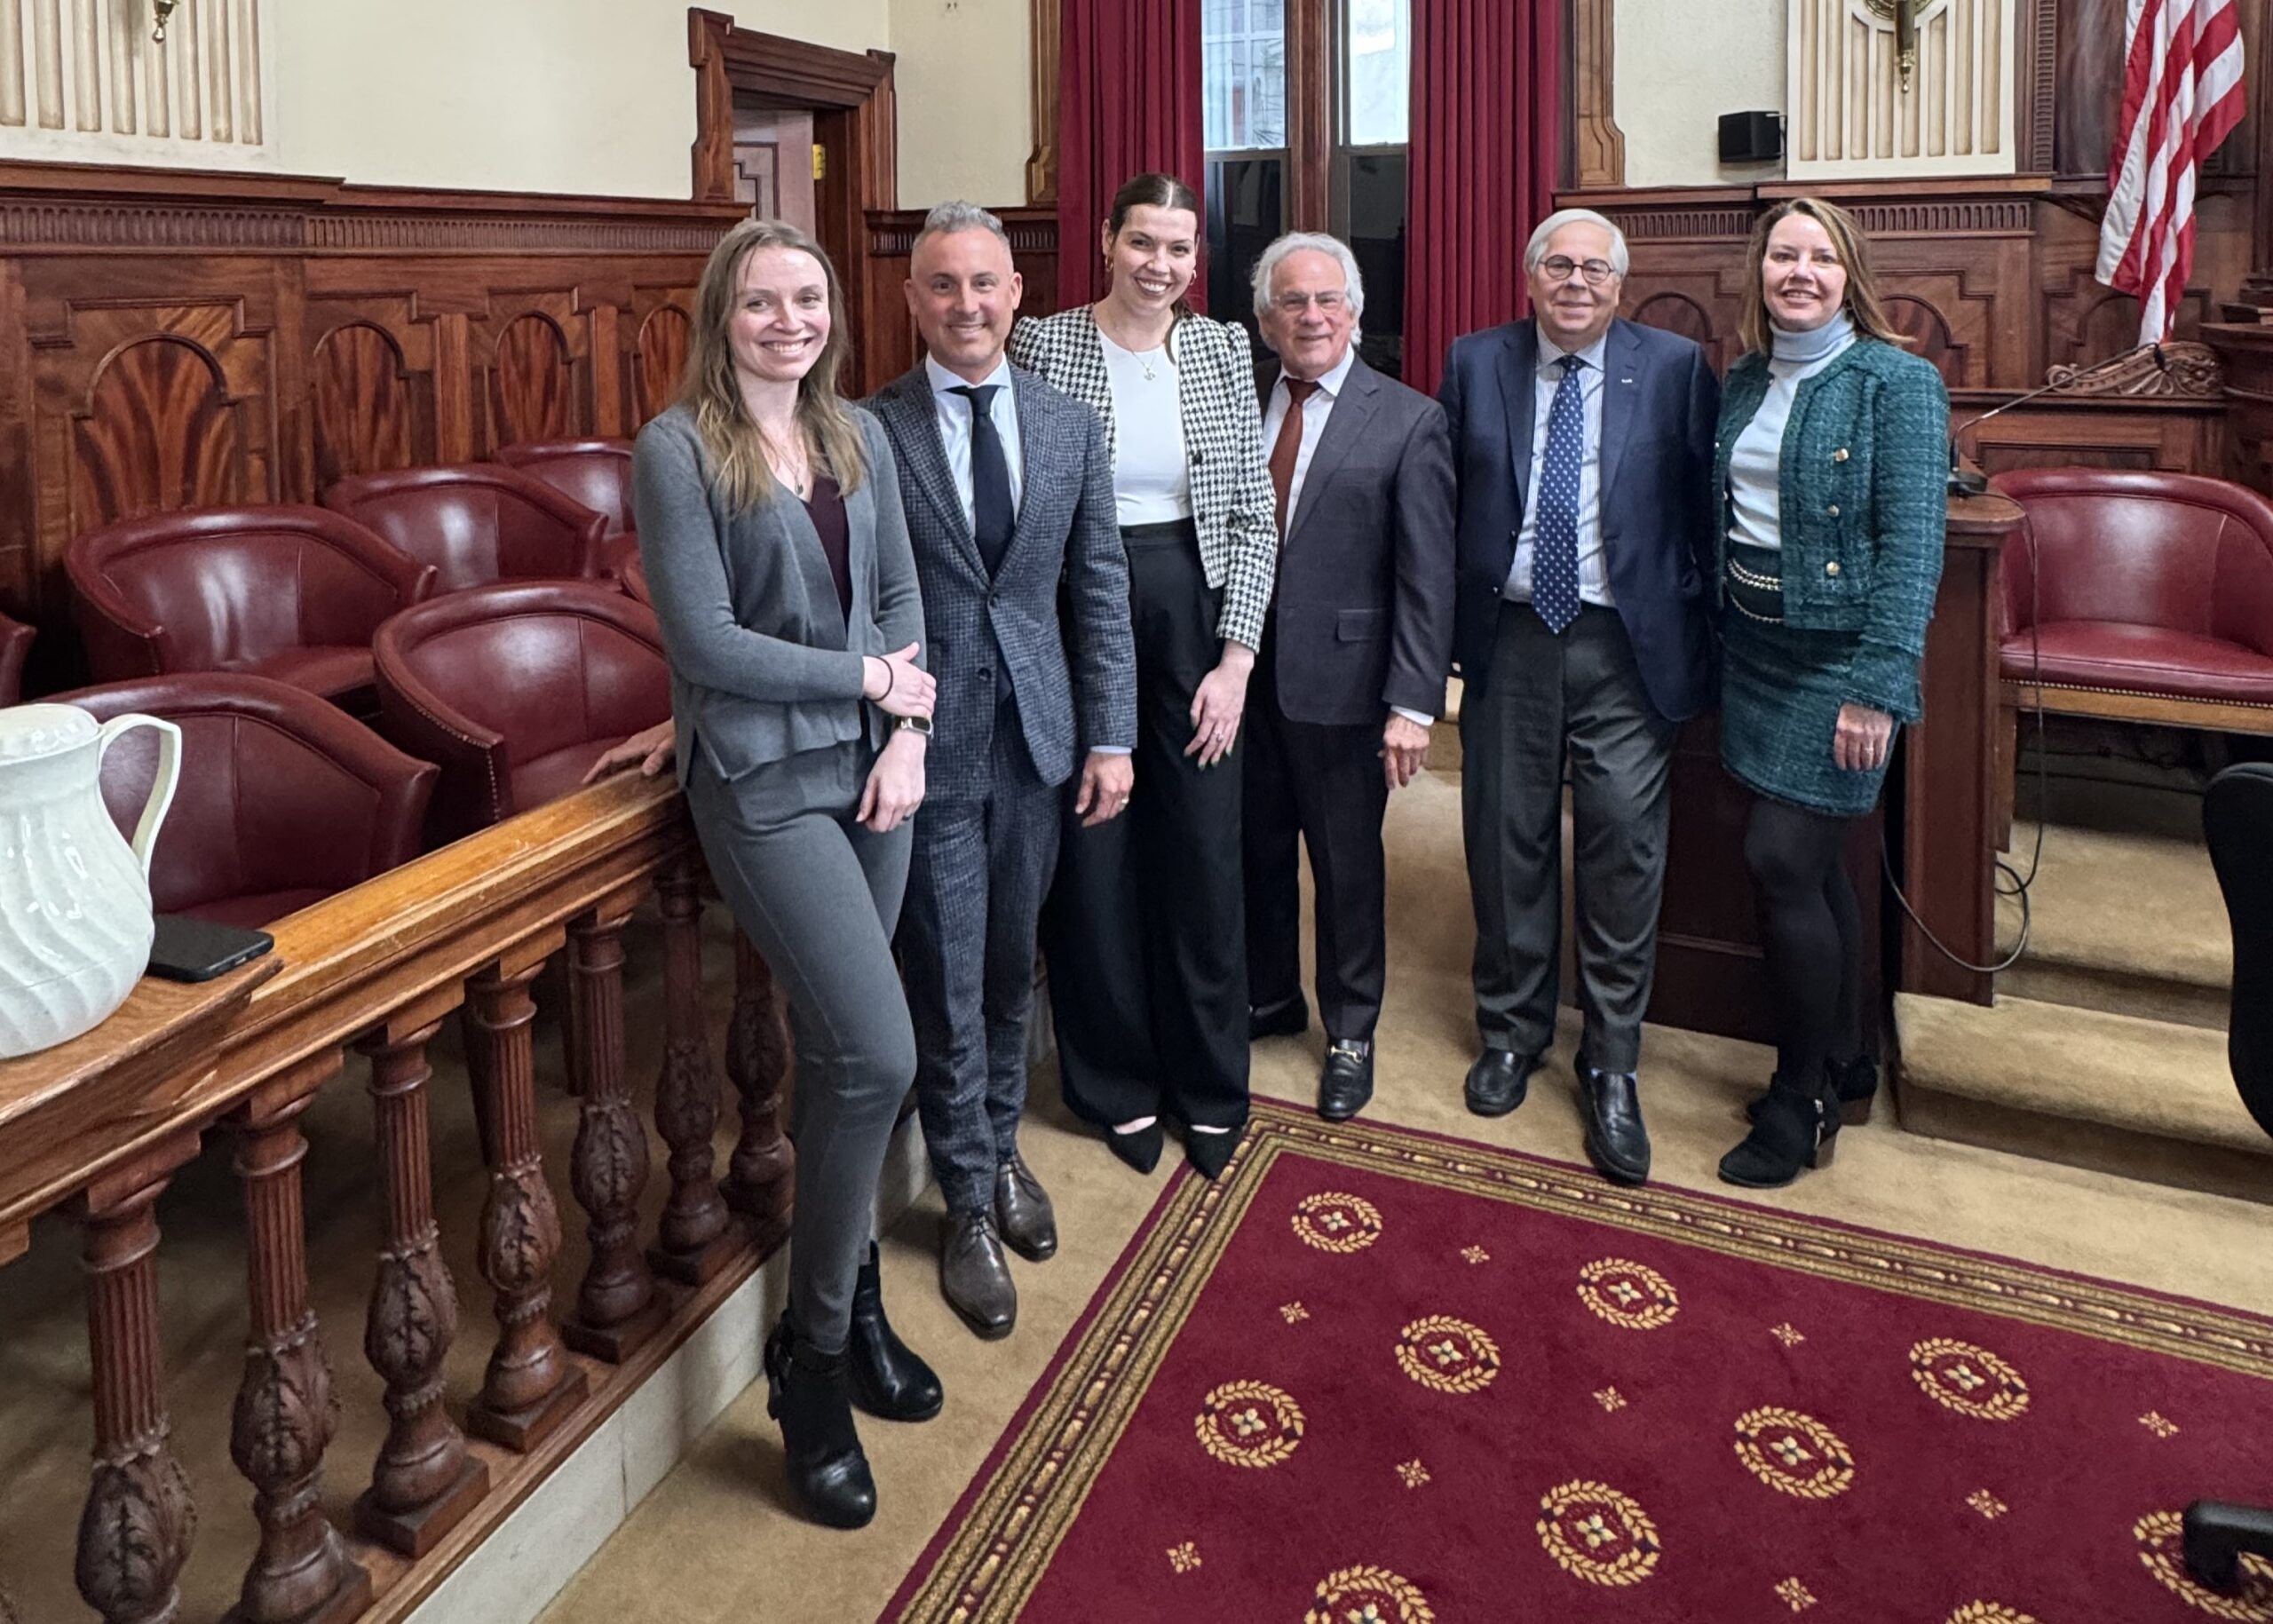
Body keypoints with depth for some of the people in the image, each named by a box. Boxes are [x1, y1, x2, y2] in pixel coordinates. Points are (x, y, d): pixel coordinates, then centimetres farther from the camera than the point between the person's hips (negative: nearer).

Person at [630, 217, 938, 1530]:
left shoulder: (860, 436, 11)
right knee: (878, 1053, -14)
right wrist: (867, 678, -9)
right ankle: (814, 1351, 6)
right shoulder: (678, 451, -7)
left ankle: (848, 1296, 30)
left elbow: (901, 596, 11)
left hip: (872, 768, 6)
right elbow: (705, 641, -13)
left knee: (838, 1050, 12)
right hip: (763, 780, -6)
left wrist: (909, 734, -3)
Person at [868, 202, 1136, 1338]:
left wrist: (1110, 736, 2)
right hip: (927, 737, -3)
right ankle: (969, 1203, 21)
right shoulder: (870, 431, -6)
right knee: (947, 980, 4)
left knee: (1011, 963, 16)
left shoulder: (1071, 427, 5)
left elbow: (1100, 590, 6)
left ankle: (999, 1148, 37)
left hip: (1036, 733, 3)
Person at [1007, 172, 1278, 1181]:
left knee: (1203, 851, 6)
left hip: (1192, 617, 2)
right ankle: (1117, 1084, 25)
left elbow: (1252, 513, 2)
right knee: (1093, 855, 6)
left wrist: (1235, 659, -5)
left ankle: (1209, 1087, 24)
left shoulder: (1223, 350, 4)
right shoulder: (1043, 344, -2)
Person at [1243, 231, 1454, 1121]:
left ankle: (1350, 1032, 29)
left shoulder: (1408, 421, -6)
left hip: (1341, 678, -3)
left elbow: (1427, 578, -10)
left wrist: (1413, 704, -15)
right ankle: (1270, 998, 40)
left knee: (1347, 863, 10)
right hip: (1244, 672, 4)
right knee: (1255, 849, 17)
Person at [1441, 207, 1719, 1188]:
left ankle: (1612, 1068, 14)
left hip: (1625, 646, -1)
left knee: (1624, 851, -1)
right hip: (1508, 638, 2)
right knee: (1508, 843, 11)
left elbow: (1704, 511, 1)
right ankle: (1512, 1031, 31)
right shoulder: (1476, 365, 6)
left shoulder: (1675, 369, 2)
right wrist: (1447, 626, 1)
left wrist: (1699, 642, -4)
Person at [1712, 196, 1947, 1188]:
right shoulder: (1743, 382, 9)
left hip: (1837, 658, -6)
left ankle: (1800, 1099, 8)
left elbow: (1912, 544, -16)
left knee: (1779, 859, -9)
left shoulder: (1898, 383, -10)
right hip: (1753, 649, 6)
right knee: (1815, 863, 13)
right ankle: (1843, 1068, 29)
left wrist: (1877, 688, -21)